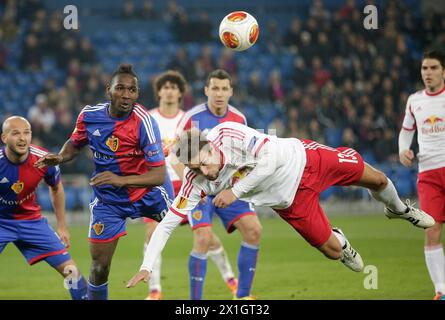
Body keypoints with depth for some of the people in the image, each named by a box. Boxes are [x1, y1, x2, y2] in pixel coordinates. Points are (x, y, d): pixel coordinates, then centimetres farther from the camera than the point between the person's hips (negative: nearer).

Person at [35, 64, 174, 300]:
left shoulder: (144, 122, -25)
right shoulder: (89, 115, -13)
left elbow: (159, 175, -29)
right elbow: (75, 144, 10)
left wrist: (121, 180, -42)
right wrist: (59, 158, -12)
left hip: (149, 191, -2)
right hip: (107, 199, 2)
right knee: (99, 269, -1)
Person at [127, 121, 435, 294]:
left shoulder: (228, 133, -32)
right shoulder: (197, 183, -23)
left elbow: (271, 157, -30)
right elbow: (167, 224, -20)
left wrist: (235, 191, -33)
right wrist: (146, 267, -30)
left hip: (300, 158, -1)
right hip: (290, 199, 1)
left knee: (376, 179, 12)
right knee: (333, 251, 1)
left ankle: (398, 208, 49)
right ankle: (339, 241, 41)